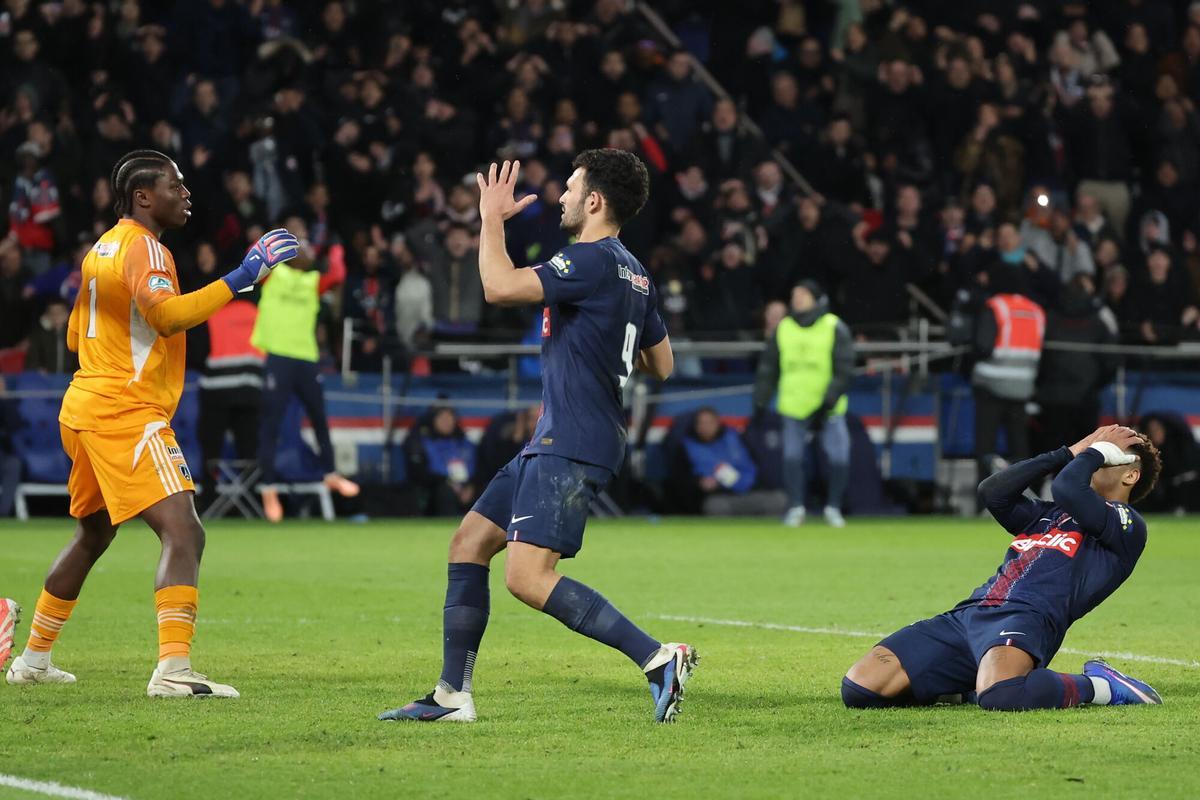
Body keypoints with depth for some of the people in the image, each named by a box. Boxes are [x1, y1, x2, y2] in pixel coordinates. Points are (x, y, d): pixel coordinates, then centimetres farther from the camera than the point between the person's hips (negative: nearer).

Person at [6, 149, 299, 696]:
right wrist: (240, 278, -29)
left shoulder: (101, 248, 18)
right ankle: (174, 669, -32)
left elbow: (75, 336, 27)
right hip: (127, 415, -10)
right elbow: (167, 315, -30)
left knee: (92, 535, 25)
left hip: (84, 409, 10)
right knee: (183, 533, -19)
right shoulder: (144, 247, -11)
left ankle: (34, 660, 34)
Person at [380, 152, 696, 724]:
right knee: (468, 543, 13)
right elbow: (661, 365, 23)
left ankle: (657, 657, -20)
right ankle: (452, 696, 16)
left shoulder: (593, 261, -15)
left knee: (528, 578, -19)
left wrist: (492, 219, -9)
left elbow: (500, 287, -23)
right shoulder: (634, 275, 16)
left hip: (571, 446, -11)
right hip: (554, 444, 11)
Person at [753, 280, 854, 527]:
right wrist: (760, 403, 6)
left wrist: (828, 403, -15)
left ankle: (833, 507, 12)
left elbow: (844, 369, -6)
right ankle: (796, 507, 11)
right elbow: (768, 368, 12)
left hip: (829, 410, -2)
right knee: (792, 458, -2)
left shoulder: (835, 328, -2)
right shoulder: (783, 328, 8)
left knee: (839, 458, -5)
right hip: (794, 407, 2)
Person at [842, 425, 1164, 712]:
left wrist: (1099, 448, 12)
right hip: (968, 614, 8)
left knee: (1000, 695, -44)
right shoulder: (1050, 513, 33)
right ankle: (980, 680, 11)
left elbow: (1067, 488, -9)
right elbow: (992, 492, 19)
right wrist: (1070, 452, 24)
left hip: (1027, 617, -8)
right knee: (858, 687, -12)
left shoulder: (1127, 526, 8)